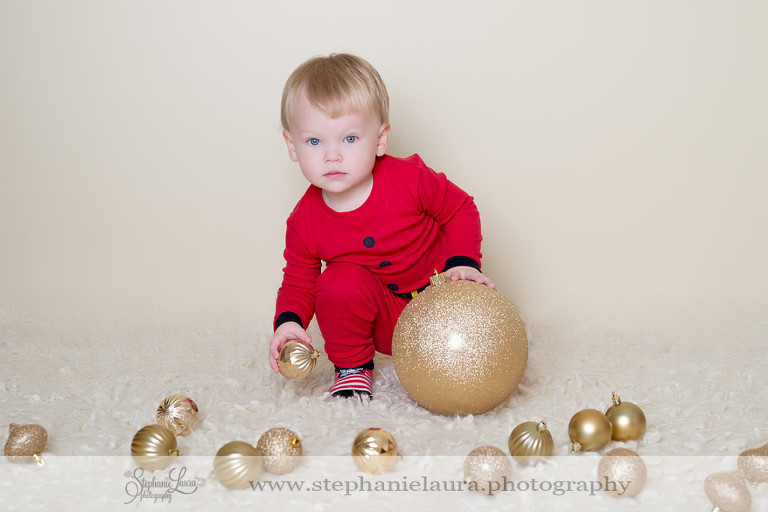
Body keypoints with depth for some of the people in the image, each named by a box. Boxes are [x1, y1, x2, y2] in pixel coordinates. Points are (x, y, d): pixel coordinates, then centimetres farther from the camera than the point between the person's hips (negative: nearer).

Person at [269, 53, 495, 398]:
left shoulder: (410, 179, -21)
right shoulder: (305, 222, -15)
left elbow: (460, 209, -5)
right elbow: (298, 281, -2)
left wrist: (462, 262, -19)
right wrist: (289, 321, -22)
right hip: (383, 318, 0)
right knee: (339, 282, -29)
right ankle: (352, 366, -2)